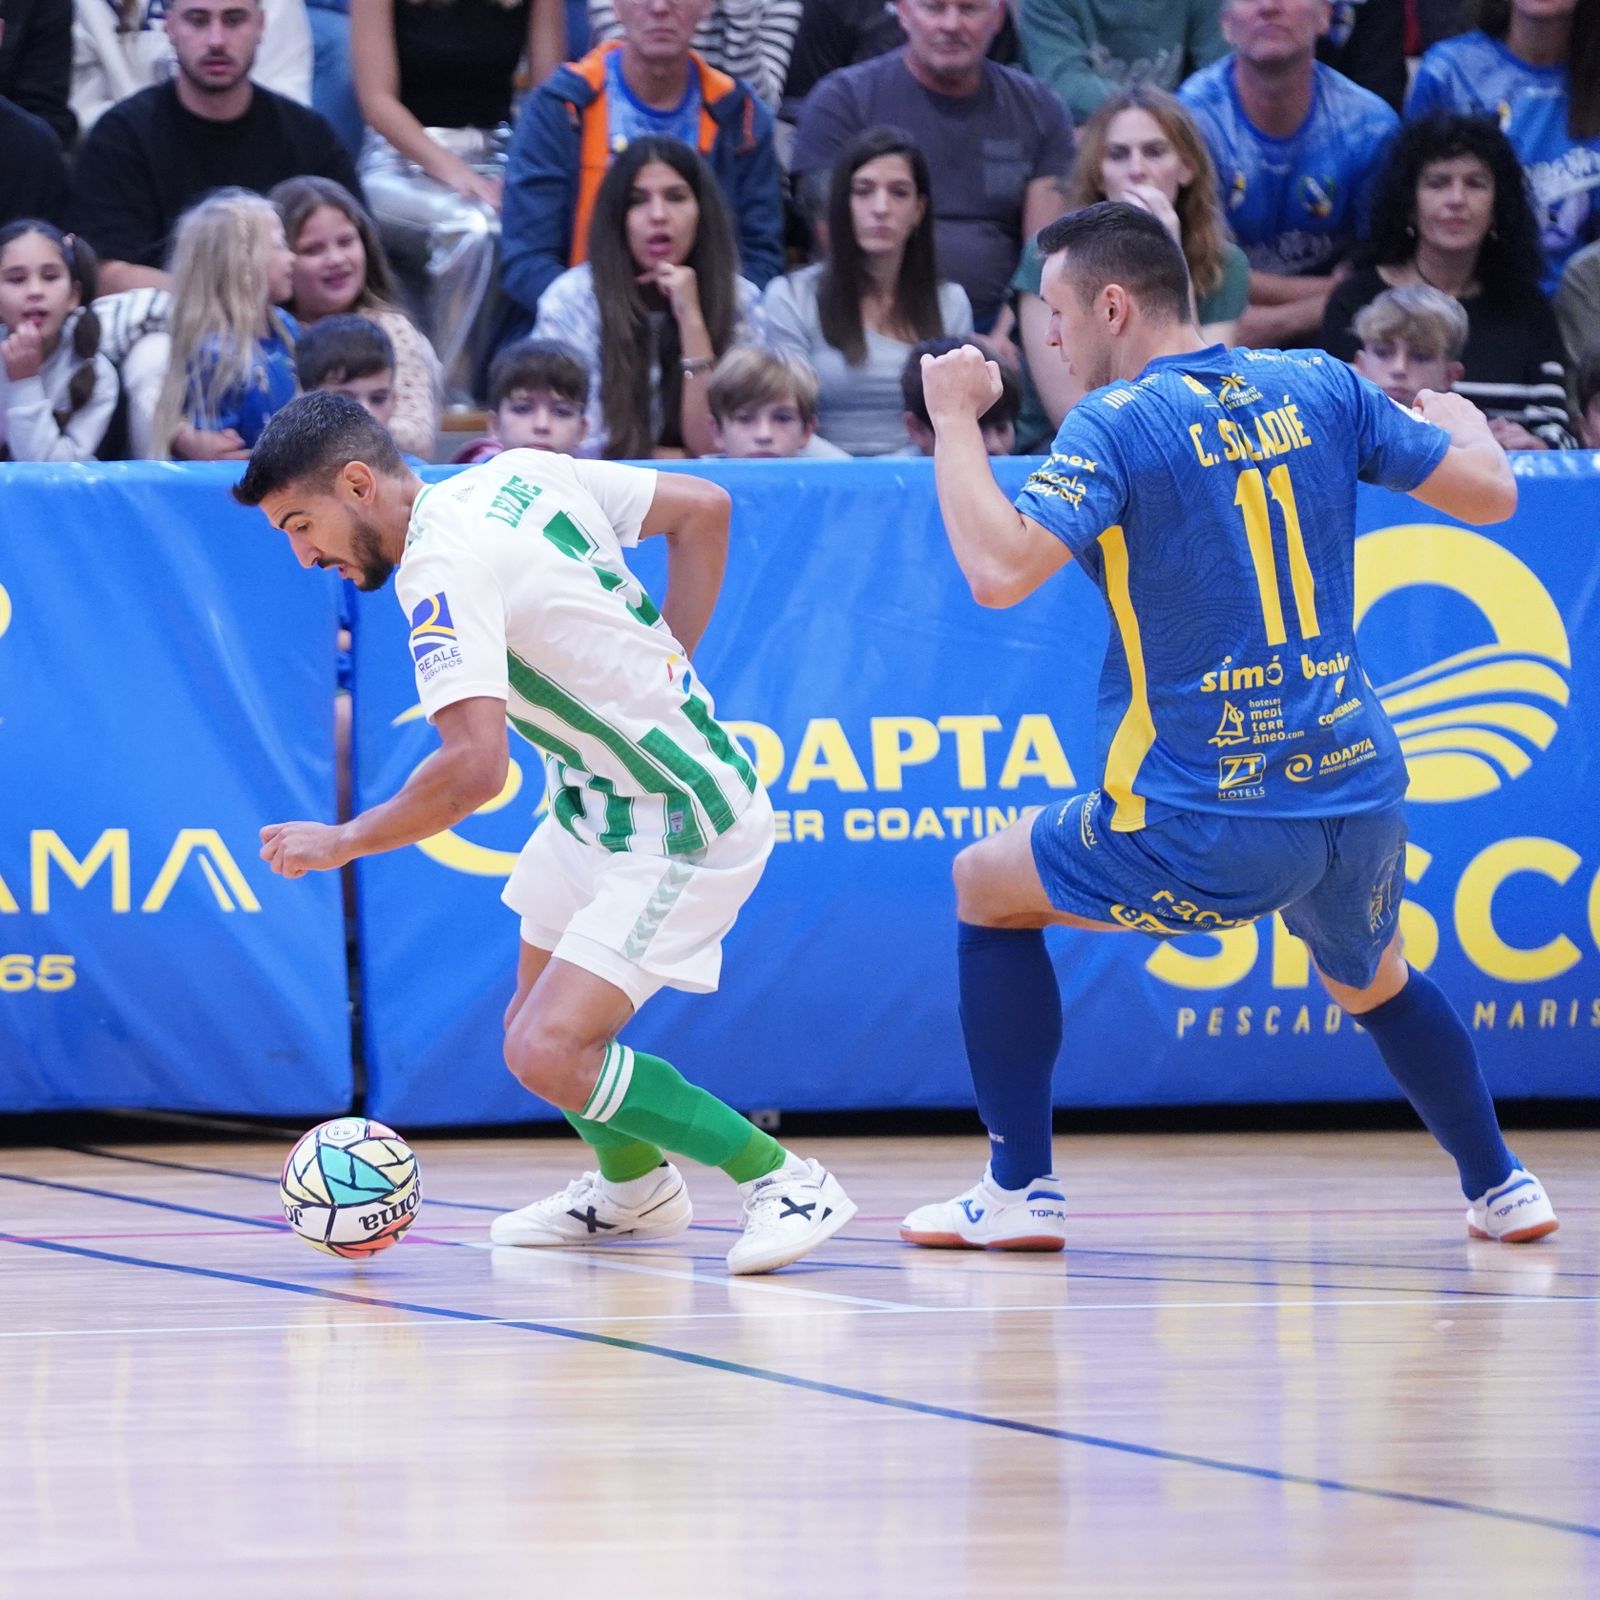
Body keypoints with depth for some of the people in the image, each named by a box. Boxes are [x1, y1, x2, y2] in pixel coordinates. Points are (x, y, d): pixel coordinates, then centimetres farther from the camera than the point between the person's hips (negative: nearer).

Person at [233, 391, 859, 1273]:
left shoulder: (444, 569, -23)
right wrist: (660, 674, 11)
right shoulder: (519, 474, 2)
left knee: (549, 1055, -18)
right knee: (535, 1027, 17)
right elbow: (703, 509, 9)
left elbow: (474, 768, -33)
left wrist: (341, 842, -19)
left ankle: (783, 1181, -6)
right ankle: (634, 1186, 42)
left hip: (677, 833, -10)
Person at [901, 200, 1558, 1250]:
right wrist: (1461, 419, 30)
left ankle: (1022, 1190, 12)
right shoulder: (1319, 389, 5)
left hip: (1209, 827, -5)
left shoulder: (1119, 423, -10)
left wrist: (955, 421, -9)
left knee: (988, 887, 17)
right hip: (1363, 798, 5)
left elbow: (999, 571, -23)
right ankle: (1500, 1186, 37)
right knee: (1377, 986, 35)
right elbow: (1490, 494, 8)